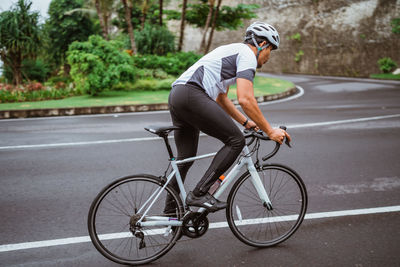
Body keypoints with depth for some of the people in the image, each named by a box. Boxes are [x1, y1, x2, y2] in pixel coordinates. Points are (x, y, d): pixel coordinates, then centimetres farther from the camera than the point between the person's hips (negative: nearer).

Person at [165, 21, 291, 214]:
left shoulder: (233, 51, 30)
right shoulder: (248, 55, -1)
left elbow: (221, 99, 34)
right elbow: (245, 99, -14)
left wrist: (246, 122, 33)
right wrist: (270, 131, -8)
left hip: (176, 95, 10)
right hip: (191, 95, -10)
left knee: (185, 159, 17)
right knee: (236, 140, -6)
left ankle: (171, 213, 27)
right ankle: (199, 193, -8)